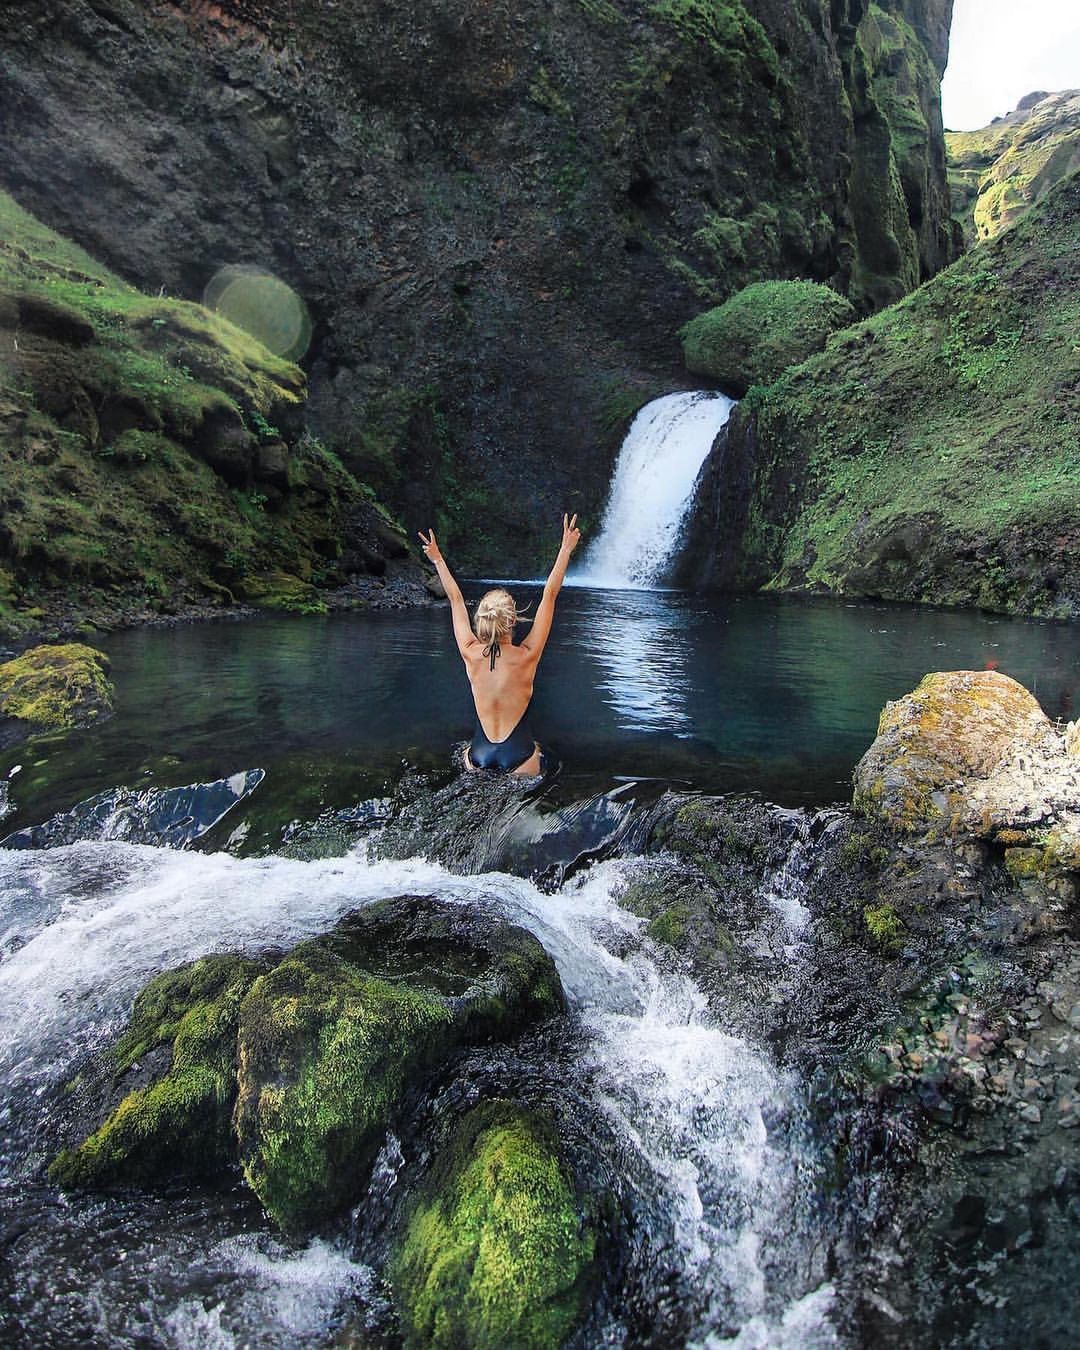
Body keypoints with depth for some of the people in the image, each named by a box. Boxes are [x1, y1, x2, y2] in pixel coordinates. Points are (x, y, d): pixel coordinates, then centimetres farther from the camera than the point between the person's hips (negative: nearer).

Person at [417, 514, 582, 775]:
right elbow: (549, 594, -7)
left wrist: (437, 559, 18)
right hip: (519, 758, -3)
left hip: (478, 757, 3)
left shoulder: (471, 655, -7)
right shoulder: (526, 656, -14)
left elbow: (455, 598, 6)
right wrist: (565, 550, 0)